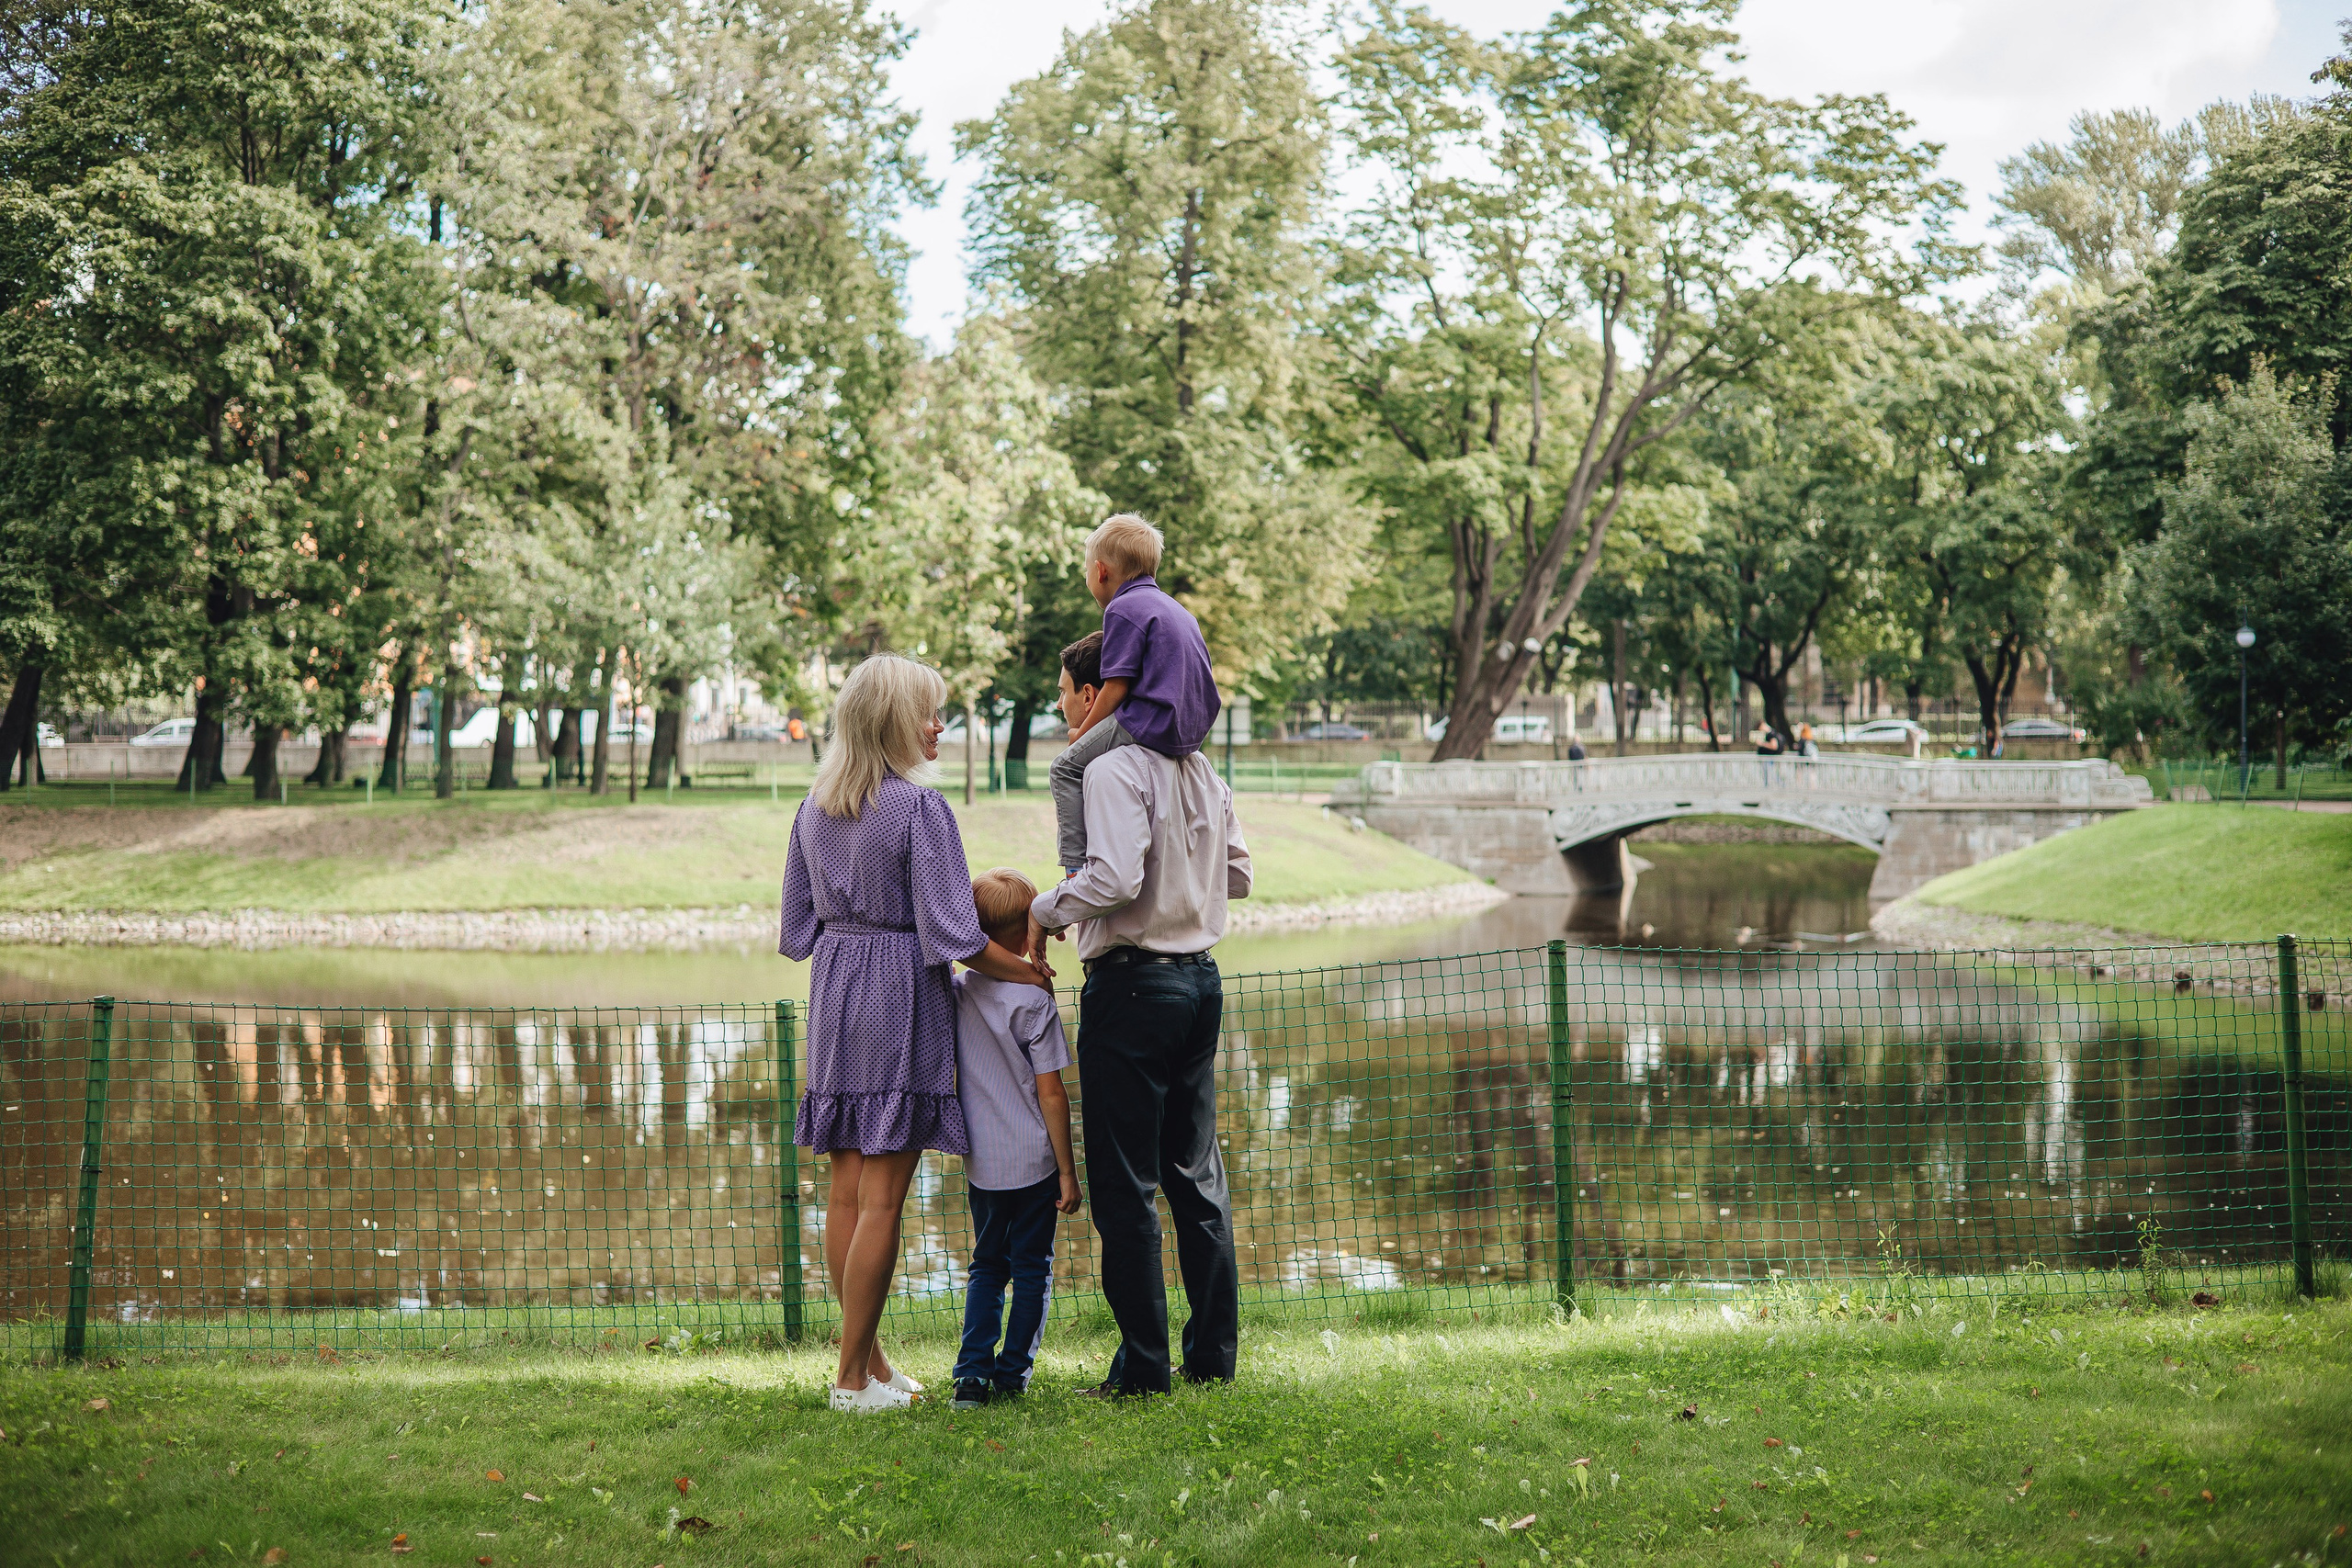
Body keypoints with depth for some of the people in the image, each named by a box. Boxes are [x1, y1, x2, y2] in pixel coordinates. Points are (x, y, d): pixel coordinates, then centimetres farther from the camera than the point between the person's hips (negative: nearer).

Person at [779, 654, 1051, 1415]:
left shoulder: (814, 810, 8)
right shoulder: (920, 807, -13)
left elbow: (798, 927, 13)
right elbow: (951, 932, -17)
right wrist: (1027, 972, -4)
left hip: (834, 992, 7)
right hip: (901, 993, -7)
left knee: (848, 1188, 11)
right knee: (883, 1195, -2)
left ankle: (870, 1359, 21)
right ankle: (853, 1376, 1)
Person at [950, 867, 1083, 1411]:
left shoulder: (953, 993, -1)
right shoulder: (1033, 1002, -14)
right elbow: (1050, 1093, -12)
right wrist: (1068, 1170, -6)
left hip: (980, 1163, 4)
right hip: (1033, 1160, -4)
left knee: (987, 1264, 16)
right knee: (1031, 1267, 10)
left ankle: (973, 1372, 5)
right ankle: (1012, 1374, 13)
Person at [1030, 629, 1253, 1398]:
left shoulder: (1112, 769, -14)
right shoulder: (1200, 768, 12)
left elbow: (1115, 877, -26)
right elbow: (1238, 875, 15)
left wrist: (1044, 908, -11)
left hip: (1131, 982, -8)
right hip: (1200, 979, 8)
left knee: (1125, 1185, 0)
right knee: (1197, 1175, 14)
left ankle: (1143, 1366, 3)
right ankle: (1214, 1355, 19)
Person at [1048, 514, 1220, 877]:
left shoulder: (1123, 609, -7)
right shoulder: (1177, 609, 22)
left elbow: (1116, 686, -13)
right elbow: (1206, 677, 25)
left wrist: (1082, 733, 0)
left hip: (1152, 724, -9)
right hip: (1193, 731, 9)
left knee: (1066, 768, -4)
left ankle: (1076, 864, -14)